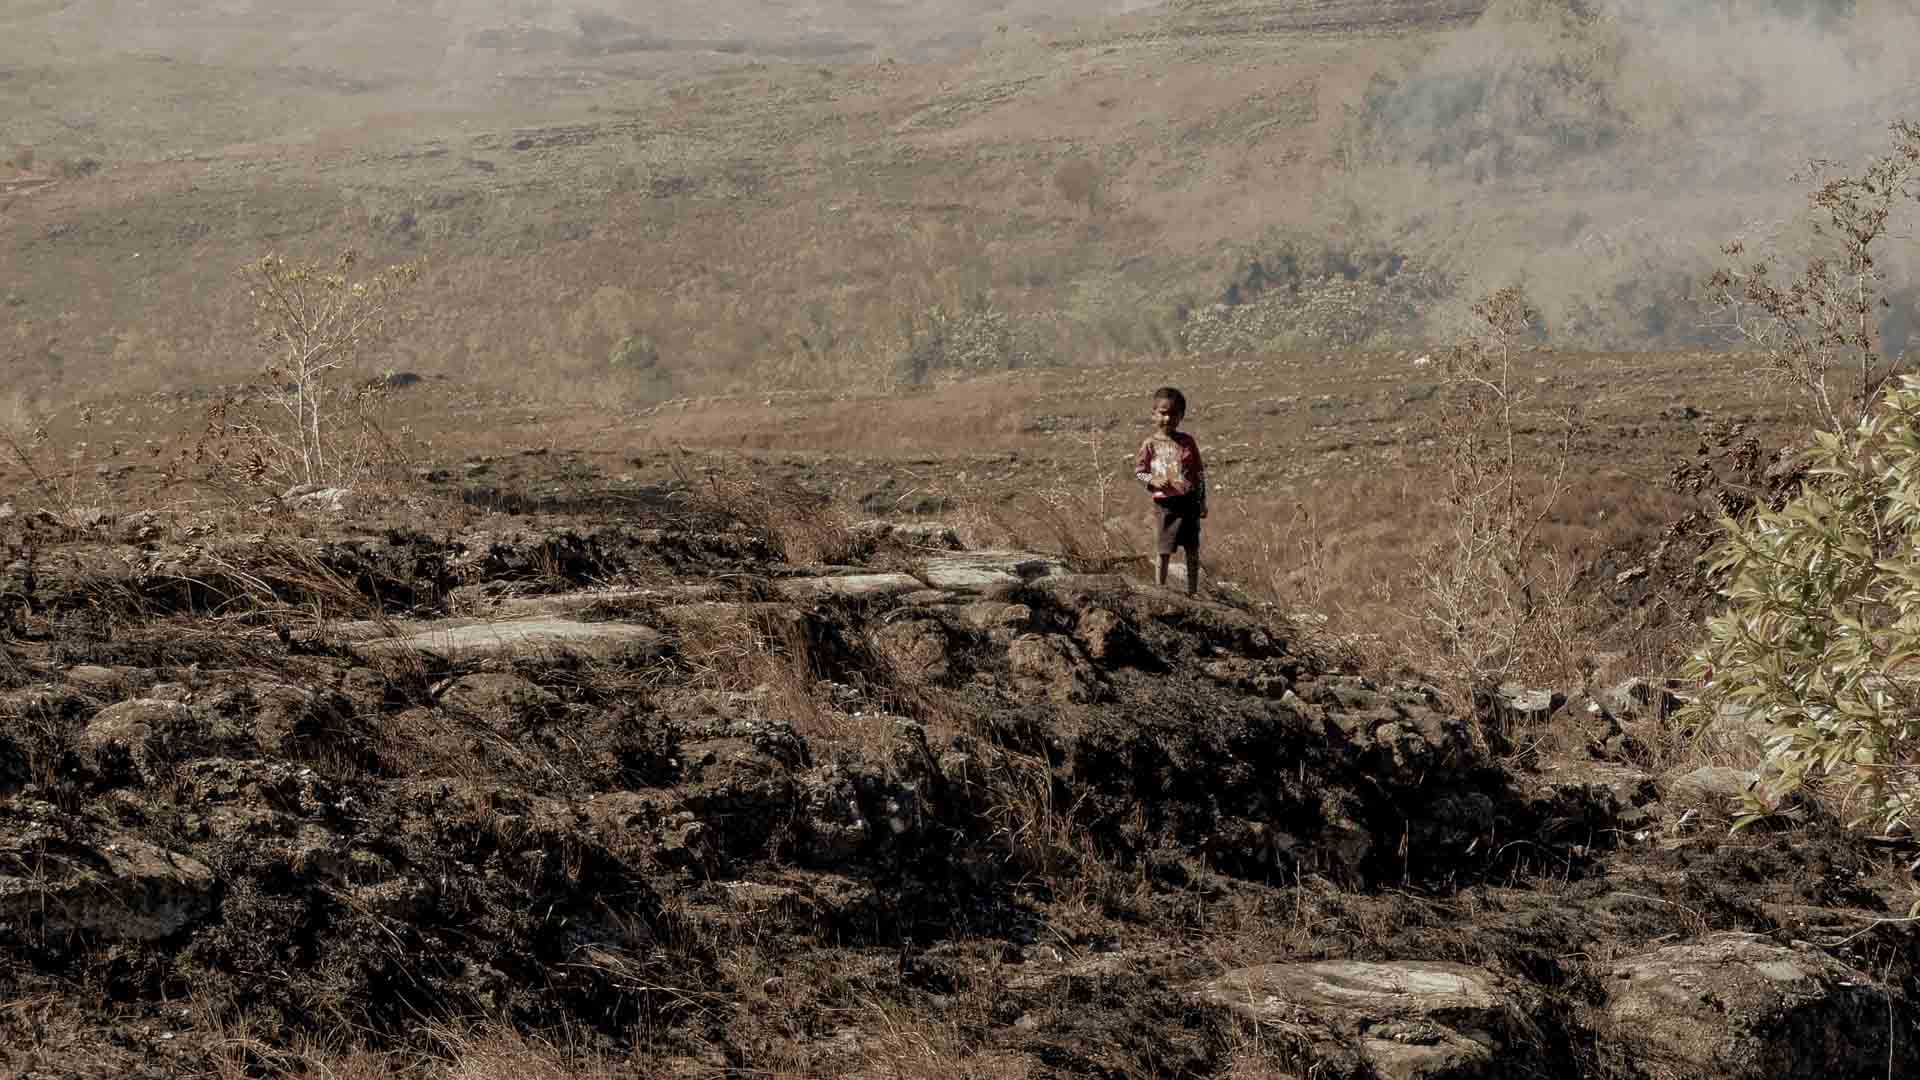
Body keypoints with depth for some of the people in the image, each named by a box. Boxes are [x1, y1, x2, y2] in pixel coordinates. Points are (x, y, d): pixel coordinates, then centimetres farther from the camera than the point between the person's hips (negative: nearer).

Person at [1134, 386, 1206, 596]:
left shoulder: (1187, 441, 3)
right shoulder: (1150, 444, -1)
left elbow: (1199, 472, 9)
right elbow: (1138, 471, 4)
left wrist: (1202, 501, 6)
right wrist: (1153, 480, -16)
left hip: (1189, 501, 2)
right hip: (1164, 504, -2)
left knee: (1192, 551, 9)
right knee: (1163, 552, -1)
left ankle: (1193, 592, 20)